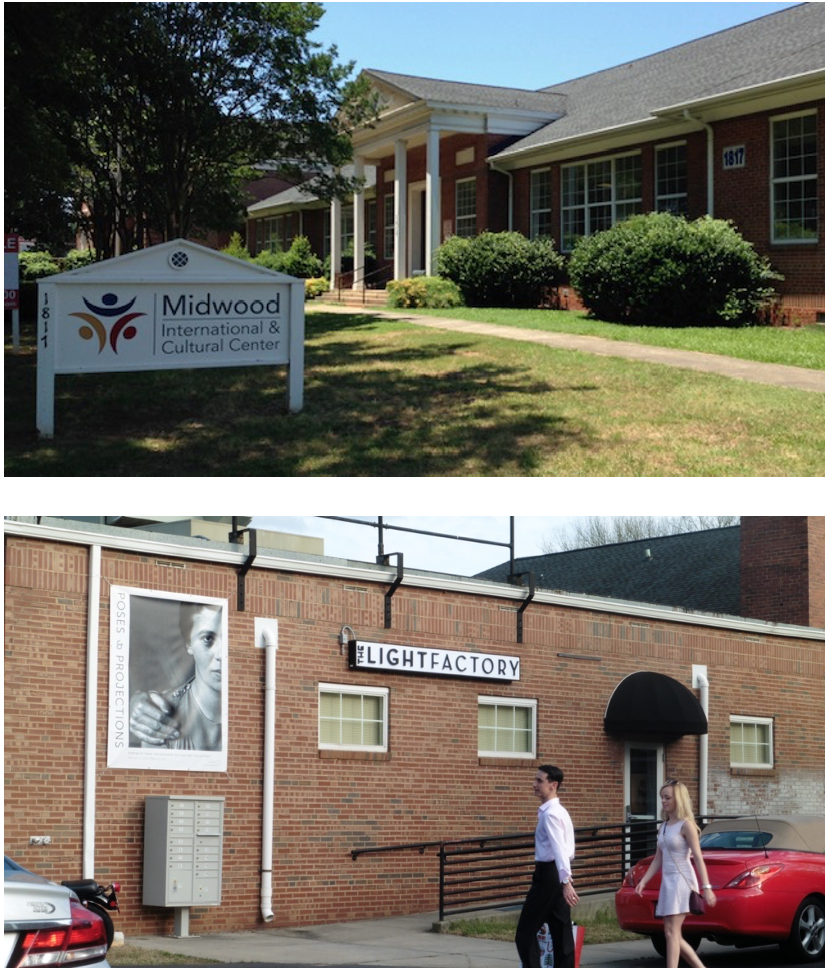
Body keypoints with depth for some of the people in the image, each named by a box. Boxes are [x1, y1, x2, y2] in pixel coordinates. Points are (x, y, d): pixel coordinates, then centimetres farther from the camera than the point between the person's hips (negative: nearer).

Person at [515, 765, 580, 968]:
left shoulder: (550, 814, -16)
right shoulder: (558, 811, 16)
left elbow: (560, 849, -26)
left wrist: (566, 882, -35)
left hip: (549, 874, -10)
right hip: (557, 874, 10)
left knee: (526, 931, -4)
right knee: (561, 933, 7)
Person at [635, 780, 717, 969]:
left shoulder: (686, 825, -7)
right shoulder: (664, 826, 14)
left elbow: (698, 858, -12)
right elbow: (658, 859, 16)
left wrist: (707, 888, -17)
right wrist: (643, 881, 5)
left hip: (682, 881, -8)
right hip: (667, 881, 8)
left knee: (671, 932, -13)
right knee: (674, 935, 8)